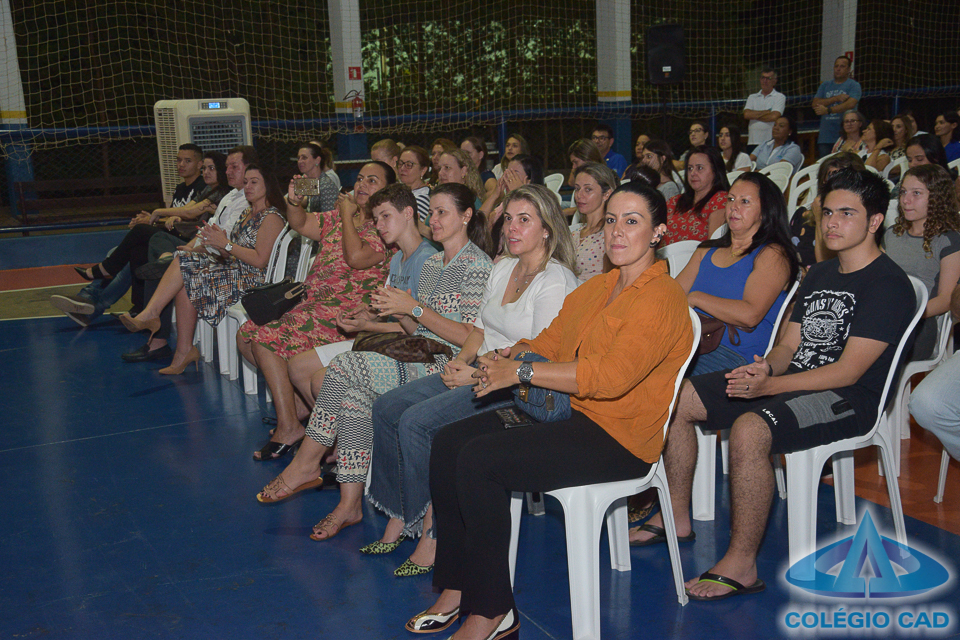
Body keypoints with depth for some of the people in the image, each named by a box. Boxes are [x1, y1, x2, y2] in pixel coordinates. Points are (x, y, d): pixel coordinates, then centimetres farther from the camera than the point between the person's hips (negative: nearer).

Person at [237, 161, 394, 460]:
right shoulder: (338, 217, 19)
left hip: (345, 312, -9)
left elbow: (356, 257, -23)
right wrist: (294, 201, -4)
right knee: (246, 336, 1)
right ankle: (299, 401, 8)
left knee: (266, 341, -21)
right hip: (312, 303, 9)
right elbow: (300, 223, 18)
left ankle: (289, 427, -10)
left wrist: (347, 214, -9)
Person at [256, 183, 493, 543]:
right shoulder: (432, 263, 19)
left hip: (449, 366, -8)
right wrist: (399, 313, -1)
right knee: (353, 394, -17)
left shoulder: (477, 265, -8)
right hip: (420, 358, 8)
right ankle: (350, 503, -13)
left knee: (344, 366, -19)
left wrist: (413, 308, -15)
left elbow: (468, 337, -16)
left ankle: (307, 463, -3)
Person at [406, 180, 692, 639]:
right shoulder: (597, 288, 17)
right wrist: (510, 354, -5)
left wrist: (522, 372, -19)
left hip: (619, 437, -9)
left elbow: (610, 376, -24)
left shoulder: (661, 299, -13)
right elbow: (550, 341, 19)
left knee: (478, 460, -24)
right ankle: (455, 589, 2)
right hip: (571, 412, 9)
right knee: (448, 442, -5)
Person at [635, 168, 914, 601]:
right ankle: (677, 515, 10)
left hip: (847, 400, -9)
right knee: (678, 397, 0)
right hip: (793, 383, 9)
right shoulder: (818, 275, 17)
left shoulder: (889, 285, -11)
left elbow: (848, 371, -19)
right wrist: (765, 366, -9)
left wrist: (768, 386, -26)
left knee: (749, 429, -37)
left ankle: (741, 565, -26)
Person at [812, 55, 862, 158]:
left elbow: (850, 104, -12)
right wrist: (836, 98, -6)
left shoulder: (854, 85, 5)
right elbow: (815, 104, 4)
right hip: (825, 137, 4)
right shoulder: (825, 85, 18)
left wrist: (828, 110, -16)